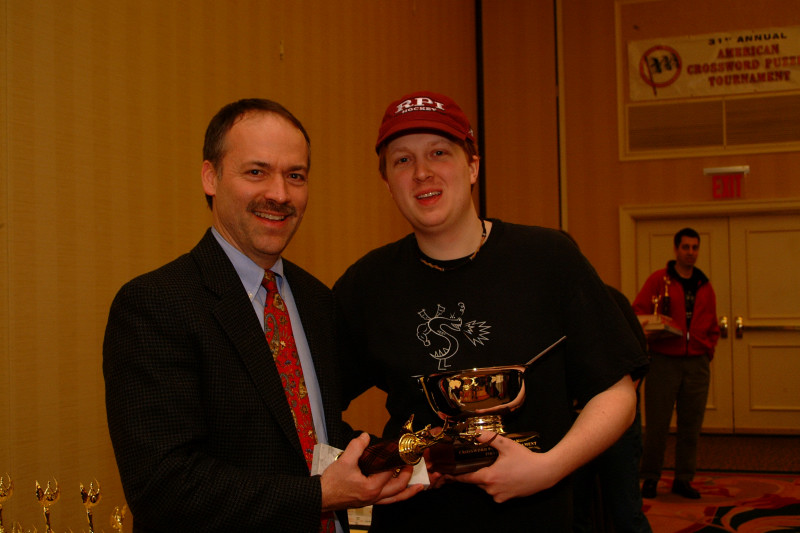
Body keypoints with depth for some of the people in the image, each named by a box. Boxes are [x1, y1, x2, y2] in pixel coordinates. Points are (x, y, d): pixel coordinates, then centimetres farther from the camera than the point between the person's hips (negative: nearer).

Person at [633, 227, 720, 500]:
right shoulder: (659, 280, 1)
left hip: (696, 363, 4)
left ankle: (683, 478, 17)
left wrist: (708, 349, 8)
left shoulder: (704, 286, 14)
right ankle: (650, 477, 11)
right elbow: (637, 313, -1)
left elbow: (712, 326, 20)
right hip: (663, 361, -4)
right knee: (657, 423, -1)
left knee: (691, 424, 7)